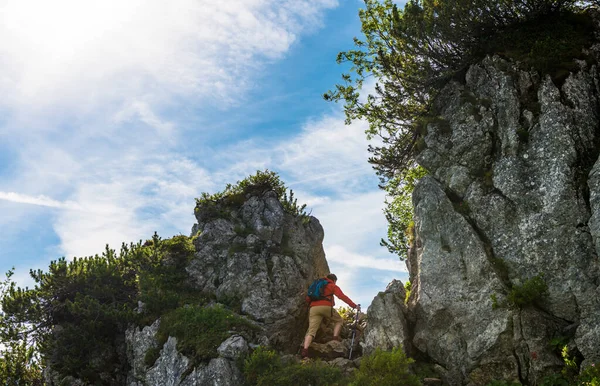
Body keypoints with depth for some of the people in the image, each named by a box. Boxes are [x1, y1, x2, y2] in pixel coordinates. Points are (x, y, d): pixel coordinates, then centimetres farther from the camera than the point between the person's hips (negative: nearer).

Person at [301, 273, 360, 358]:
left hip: (313, 308, 4)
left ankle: (305, 350, -26)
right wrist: (354, 306, 0)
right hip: (326, 307, -4)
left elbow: (307, 299, 27)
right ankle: (335, 338, 2)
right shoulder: (333, 286, 16)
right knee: (339, 320, 21)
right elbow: (342, 296, 2)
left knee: (311, 331, -7)